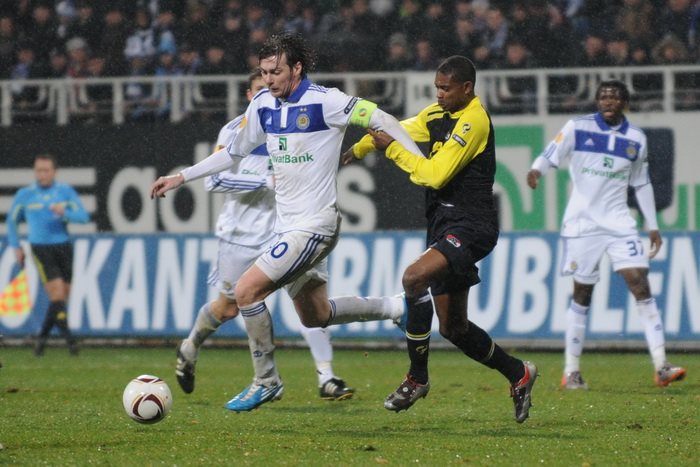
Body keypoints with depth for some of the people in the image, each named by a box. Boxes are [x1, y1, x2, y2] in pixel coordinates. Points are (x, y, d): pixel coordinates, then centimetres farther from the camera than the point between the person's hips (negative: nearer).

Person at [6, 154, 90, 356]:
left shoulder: (66, 191, 3)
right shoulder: (25, 195, 2)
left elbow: (83, 217, -5)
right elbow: (12, 220, 17)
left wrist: (64, 213, -23)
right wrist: (16, 246, 11)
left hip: (63, 246, 2)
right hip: (41, 250, -2)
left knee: (61, 298, 5)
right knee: (57, 294, -14)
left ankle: (42, 337, 23)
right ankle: (69, 339, -13)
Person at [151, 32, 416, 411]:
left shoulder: (324, 102, -15)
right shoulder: (263, 105, 7)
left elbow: (381, 120, -13)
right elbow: (233, 153, 20)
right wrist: (180, 178, 18)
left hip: (313, 226, -8)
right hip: (288, 226, 8)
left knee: (247, 290, -16)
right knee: (314, 316, 17)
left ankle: (266, 382, -3)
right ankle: (396, 308, 33)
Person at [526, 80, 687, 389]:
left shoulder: (636, 139, 8)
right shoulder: (577, 128, -1)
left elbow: (641, 184, 17)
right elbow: (551, 155, -7)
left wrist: (652, 226, 17)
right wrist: (536, 170, -30)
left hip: (618, 222, 2)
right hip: (582, 222, -2)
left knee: (640, 283, -10)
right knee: (582, 294, 1)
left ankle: (661, 367, -13)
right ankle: (571, 372, 12)